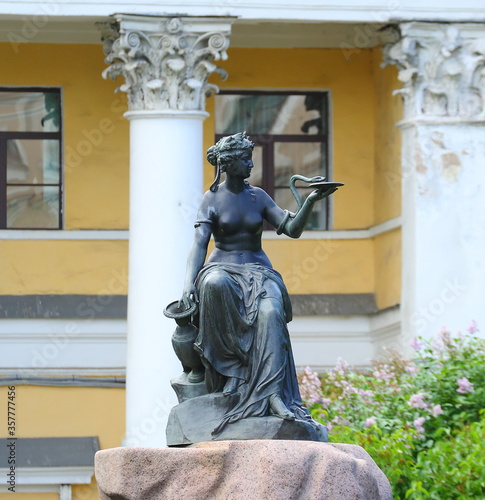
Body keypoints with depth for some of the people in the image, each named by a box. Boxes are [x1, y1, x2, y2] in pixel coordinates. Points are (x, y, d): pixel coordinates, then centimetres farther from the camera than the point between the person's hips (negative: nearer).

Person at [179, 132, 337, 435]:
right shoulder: (212, 199, 2)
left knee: (270, 312, -34)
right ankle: (237, 361, -31)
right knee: (215, 284, -42)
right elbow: (200, 243, -8)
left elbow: (293, 229, 4)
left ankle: (273, 394, -45)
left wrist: (310, 202, -13)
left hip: (257, 270, 2)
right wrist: (189, 283, -23)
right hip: (223, 268, -2)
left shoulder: (258, 196, 10)